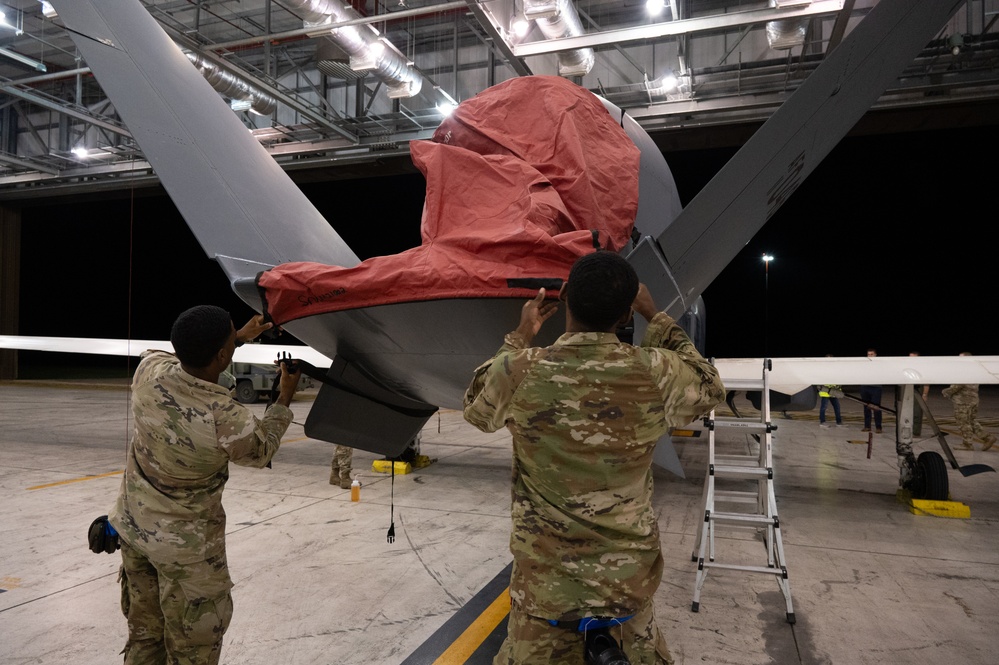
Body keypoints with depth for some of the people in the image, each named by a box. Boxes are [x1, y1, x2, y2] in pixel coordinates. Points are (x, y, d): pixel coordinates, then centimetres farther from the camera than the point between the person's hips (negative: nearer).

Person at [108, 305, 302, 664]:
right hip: (185, 544, -6)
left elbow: (189, 361, 8)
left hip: (132, 525, 6)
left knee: (144, 634, 23)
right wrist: (285, 397, 2)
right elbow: (261, 450, -7)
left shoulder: (149, 369, -17)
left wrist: (240, 336, 13)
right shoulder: (228, 420, -30)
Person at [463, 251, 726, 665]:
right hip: (632, 578, 2)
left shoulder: (518, 372, -17)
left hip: (546, 583, -1)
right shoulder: (655, 373, -16)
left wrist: (520, 337, 12)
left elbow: (476, 409, 7)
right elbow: (709, 389, 9)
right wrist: (656, 318, 14)